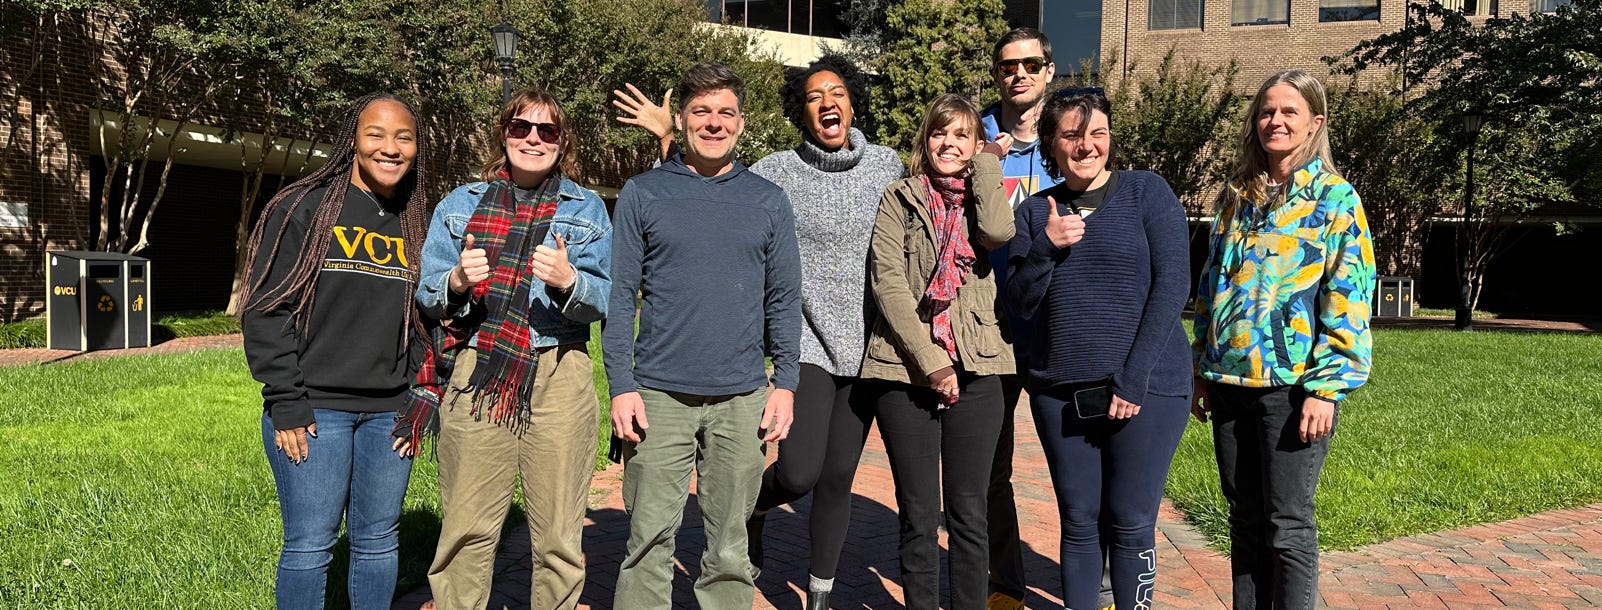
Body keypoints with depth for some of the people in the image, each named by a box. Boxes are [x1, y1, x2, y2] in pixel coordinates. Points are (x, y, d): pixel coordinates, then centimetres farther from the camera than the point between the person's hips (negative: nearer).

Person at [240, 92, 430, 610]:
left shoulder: (418, 227, 11)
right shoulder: (304, 208, -3)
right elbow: (266, 309, -6)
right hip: (314, 408, -4)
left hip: (389, 413, 4)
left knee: (378, 540, 10)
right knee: (310, 544, -1)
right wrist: (286, 405, -11)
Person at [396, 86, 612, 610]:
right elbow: (426, 293, 9)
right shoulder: (459, 204, 14)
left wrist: (569, 279, -19)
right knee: (466, 528, -1)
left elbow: (602, 301, 2)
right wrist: (456, 282, -13)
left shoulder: (587, 208, 12)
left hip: (558, 376, 0)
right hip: (474, 376, 0)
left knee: (558, 536, 2)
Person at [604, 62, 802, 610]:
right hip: (660, 396, -1)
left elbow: (784, 301, 9)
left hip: (742, 399, 2)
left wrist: (786, 382, 1)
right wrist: (622, 386, -6)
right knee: (649, 542, 3)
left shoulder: (768, 202, 7)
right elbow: (620, 295, 1)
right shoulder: (643, 194, 3)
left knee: (731, 548, 10)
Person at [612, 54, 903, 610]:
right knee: (798, 474, -15)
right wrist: (671, 140, -10)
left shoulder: (887, 164, 5)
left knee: (838, 479, 9)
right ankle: (755, 507, 23)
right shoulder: (778, 172, -3)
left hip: (867, 345, 3)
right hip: (807, 339, -3)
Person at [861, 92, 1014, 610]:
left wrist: (986, 162, 0)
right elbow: (887, 282, -5)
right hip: (905, 369, -1)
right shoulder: (899, 200, 6)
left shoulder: (981, 199, 12)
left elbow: (998, 233, -13)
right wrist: (930, 363, -11)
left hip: (975, 371, 2)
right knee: (919, 515, 4)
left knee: (969, 514, 5)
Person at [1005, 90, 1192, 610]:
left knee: (1130, 523, 2)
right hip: (1058, 391, 3)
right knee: (1078, 520, 9)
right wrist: (1045, 247, -14)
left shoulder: (1148, 193, -1)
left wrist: (1133, 379, -13)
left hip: (1146, 388, -3)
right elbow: (1021, 305, 5)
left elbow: (1172, 286, -7)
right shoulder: (1036, 211, 8)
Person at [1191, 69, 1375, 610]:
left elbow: (1348, 299, -9)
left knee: (1288, 526, 1)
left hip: (1292, 384, -5)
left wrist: (1327, 387, -15)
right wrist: (1203, 370, 12)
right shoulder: (1238, 197, 13)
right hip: (1231, 382, 5)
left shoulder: (1335, 199, -3)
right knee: (1245, 520, 12)